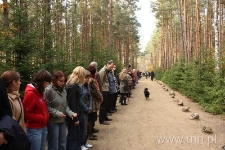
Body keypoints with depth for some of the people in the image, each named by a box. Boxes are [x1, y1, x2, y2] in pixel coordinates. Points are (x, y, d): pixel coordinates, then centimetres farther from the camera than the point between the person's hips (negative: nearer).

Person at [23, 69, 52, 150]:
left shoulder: (40, 92, 9)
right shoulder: (30, 93, -18)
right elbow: (26, 114, -19)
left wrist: (46, 116, 2)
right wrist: (42, 118, -17)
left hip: (43, 127, 9)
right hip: (34, 130, -9)